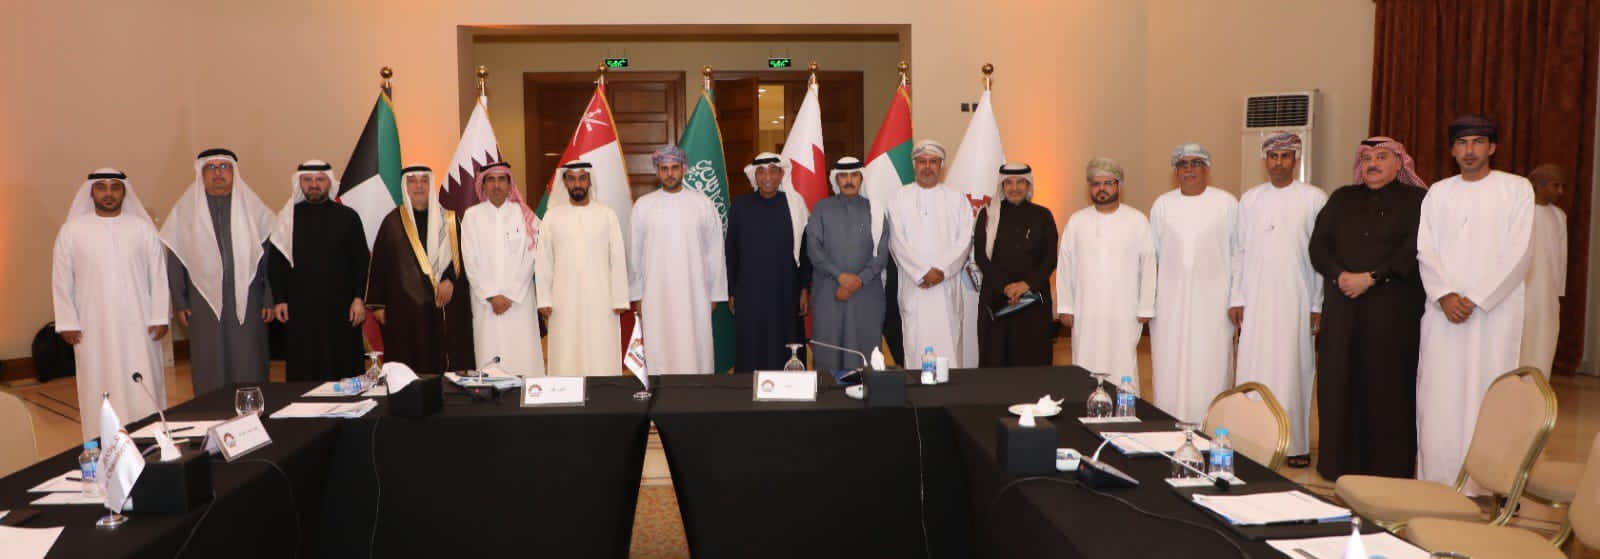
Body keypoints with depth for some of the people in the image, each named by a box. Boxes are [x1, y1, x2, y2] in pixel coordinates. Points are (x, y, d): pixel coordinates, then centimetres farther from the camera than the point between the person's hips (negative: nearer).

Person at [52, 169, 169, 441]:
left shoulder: (143, 228, 2)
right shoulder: (72, 230, 2)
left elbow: (158, 276, 3)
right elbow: (61, 279, 4)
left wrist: (159, 317, -1)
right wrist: (67, 322, -1)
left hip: (138, 326, 0)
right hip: (94, 329, 0)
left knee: (144, 389, 2)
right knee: (102, 390, 2)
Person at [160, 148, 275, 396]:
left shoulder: (252, 207, 5)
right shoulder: (185, 210, 6)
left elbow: (268, 255, 4)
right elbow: (175, 261, 6)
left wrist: (270, 299, -1)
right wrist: (179, 303, 1)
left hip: (246, 300, 0)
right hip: (204, 302, 0)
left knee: (249, 369, 1)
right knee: (211, 369, 3)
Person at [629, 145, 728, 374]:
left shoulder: (703, 203, 4)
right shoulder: (643, 205, 5)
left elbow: (714, 251, 6)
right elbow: (635, 253, 8)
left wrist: (715, 293, 4)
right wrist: (636, 295, 6)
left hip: (695, 293, 0)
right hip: (656, 294, 0)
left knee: (696, 352, -1)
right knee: (659, 352, 0)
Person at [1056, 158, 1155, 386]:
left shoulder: (1138, 221, 3)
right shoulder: (1076, 222, 8)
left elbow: (1148, 266, 2)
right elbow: (1064, 266, 8)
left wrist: (1145, 309, -2)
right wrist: (1065, 307, 3)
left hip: (1124, 313, -1)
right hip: (1085, 313, 2)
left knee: (1122, 366, -1)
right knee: (1086, 369, 1)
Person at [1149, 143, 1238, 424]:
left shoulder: (1227, 203, 2)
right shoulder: (1162, 205, 9)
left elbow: (1238, 253, 2)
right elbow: (1151, 254, 12)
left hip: (1213, 301, -2)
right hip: (1171, 303, 2)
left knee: (1210, 368, -2)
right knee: (1170, 369, 3)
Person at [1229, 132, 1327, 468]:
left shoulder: (1314, 199, 2)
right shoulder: (1249, 199, 10)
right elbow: (1239, 250, 11)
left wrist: (1319, 304, -5)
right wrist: (1236, 299, 5)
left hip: (1297, 301, -2)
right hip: (1256, 301, 2)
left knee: (1294, 371, 0)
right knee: (1254, 370, 1)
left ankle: (1297, 444, 9)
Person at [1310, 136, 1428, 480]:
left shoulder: (1415, 201, 5)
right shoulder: (1342, 199, 17)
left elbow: (1413, 249, -8)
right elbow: (1318, 243, 7)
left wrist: (1371, 277, -15)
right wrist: (1340, 275, -9)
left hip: (1392, 307, -3)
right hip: (1342, 306, 4)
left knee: (1387, 383, -3)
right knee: (1339, 382, 2)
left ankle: (1388, 468, 4)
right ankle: (1342, 463, 11)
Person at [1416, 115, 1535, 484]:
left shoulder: (1516, 189, 3)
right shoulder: (1438, 193, 12)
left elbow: (1517, 254, -5)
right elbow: (1425, 250, 5)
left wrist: (1475, 299, -12)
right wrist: (1445, 295, -11)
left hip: (1495, 310, -3)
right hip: (1444, 311, 3)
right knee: (1440, 396, 0)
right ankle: (1439, 480, 5)